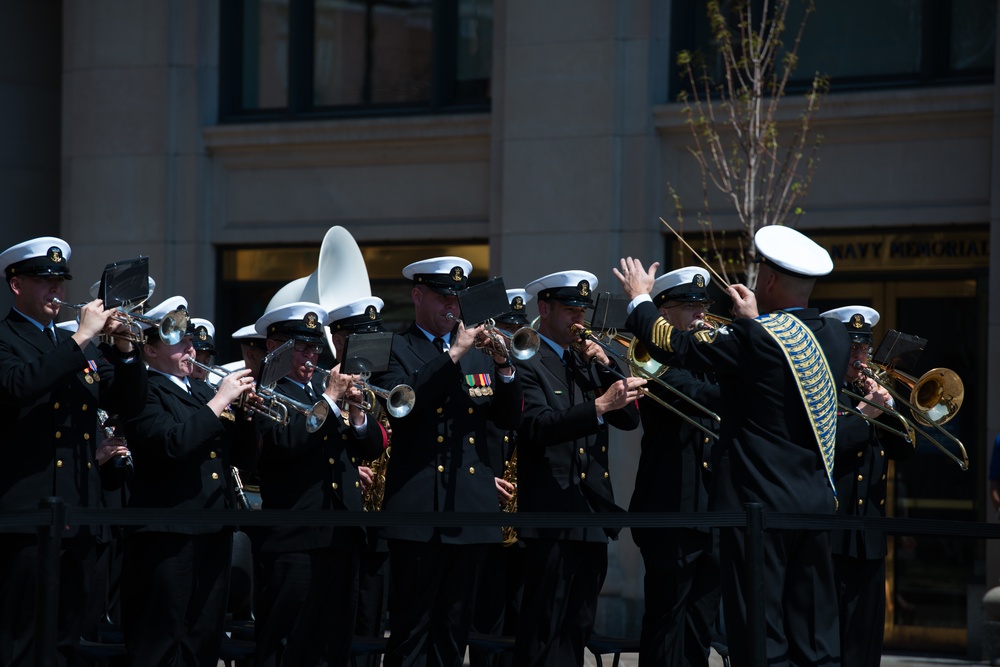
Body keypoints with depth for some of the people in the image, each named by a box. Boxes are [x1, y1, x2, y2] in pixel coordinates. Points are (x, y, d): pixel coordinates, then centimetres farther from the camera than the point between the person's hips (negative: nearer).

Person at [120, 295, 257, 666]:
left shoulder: (202, 393, 19)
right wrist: (219, 402, -17)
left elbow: (236, 452, 17)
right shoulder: (143, 392, -6)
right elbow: (170, 444, -23)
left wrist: (245, 412, 0)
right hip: (168, 535, -8)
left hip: (214, 534, 8)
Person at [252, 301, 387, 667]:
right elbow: (284, 442, -23)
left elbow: (372, 447, 13)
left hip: (344, 536, 8)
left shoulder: (324, 388, 18)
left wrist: (355, 409, -6)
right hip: (297, 539, -7)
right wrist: (329, 399, -18)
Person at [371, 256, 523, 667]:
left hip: (472, 509, 5)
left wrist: (503, 366, -6)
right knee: (411, 631, -6)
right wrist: (453, 355, -20)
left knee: (454, 627, 8)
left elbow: (509, 418, 11)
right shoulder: (394, 350, 0)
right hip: (419, 511, -5)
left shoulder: (478, 351, 16)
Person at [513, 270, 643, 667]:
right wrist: (599, 407, -31)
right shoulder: (526, 363, -5)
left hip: (592, 514, 8)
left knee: (578, 628, 10)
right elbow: (537, 427, -21)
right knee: (544, 633, -10)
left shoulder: (587, 362, 19)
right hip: (552, 515, -8)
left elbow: (629, 419, 11)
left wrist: (606, 367, -2)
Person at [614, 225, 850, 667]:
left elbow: (675, 346, -7)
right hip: (817, 505, 7)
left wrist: (639, 299, 10)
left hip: (759, 503, -7)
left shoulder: (756, 336, -15)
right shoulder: (836, 337, 6)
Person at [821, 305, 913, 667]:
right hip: (828, 536, -7)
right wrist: (864, 414, -15)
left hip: (869, 538, 7)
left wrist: (888, 407, -3)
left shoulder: (870, 391, 18)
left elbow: (904, 450, 11)